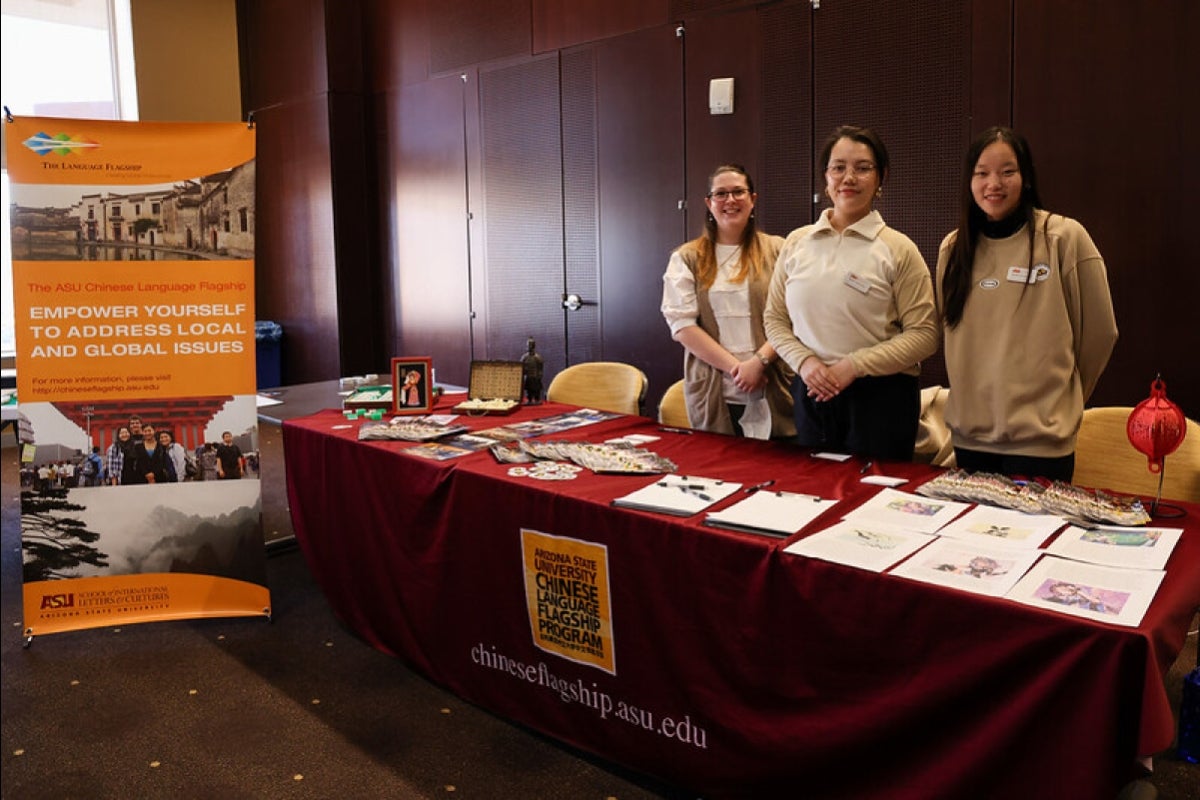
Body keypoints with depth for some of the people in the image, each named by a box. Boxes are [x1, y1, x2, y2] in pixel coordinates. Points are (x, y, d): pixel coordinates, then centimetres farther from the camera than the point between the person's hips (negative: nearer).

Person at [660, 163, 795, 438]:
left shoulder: (777, 251, 5)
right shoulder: (687, 258, 6)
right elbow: (681, 324, -2)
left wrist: (758, 361, -14)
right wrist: (735, 367, -10)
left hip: (772, 391, 0)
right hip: (713, 393, 0)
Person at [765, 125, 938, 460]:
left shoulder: (897, 249, -4)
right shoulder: (796, 243, 6)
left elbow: (923, 335, -9)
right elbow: (775, 318, 9)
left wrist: (853, 366, -16)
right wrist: (803, 361, -8)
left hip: (879, 396, -3)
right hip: (811, 394, 3)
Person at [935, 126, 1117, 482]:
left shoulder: (1065, 238, -7)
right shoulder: (953, 247, 6)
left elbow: (1099, 331, 0)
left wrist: (1057, 395, 9)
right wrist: (975, 390, 12)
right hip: (969, 434, 4)